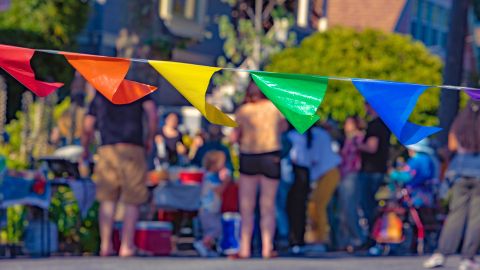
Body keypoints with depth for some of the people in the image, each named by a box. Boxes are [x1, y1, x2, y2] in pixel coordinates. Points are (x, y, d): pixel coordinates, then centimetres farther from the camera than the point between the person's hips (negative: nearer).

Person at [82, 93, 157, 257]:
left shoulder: (99, 96, 19)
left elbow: (87, 128, 15)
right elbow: (152, 113, -1)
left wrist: (85, 150, 31)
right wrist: (150, 139, 11)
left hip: (107, 150, 2)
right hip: (133, 149, -2)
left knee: (108, 200, 7)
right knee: (131, 202, 2)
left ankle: (105, 245, 0)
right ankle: (126, 246, -2)